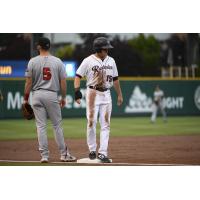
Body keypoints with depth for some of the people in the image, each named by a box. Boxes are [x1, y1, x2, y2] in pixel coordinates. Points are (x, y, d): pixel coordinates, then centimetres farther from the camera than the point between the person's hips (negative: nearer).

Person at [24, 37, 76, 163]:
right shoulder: (58, 61, 0)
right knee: (57, 125, 8)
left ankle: (44, 155, 1)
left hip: (37, 95, 0)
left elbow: (29, 82, -3)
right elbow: (63, 81, 0)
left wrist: (26, 98, 4)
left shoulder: (33, 61, -2)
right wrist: (63, 98, 11)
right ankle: (64, 154, 9)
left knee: (41, 126, 3)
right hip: (52, 95, 0)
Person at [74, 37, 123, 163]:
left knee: (105, 124, -1)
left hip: (106, 95, 4)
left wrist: (119, 94, 17)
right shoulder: (88, 61, -6)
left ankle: (102, 153, -2)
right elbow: (78, 76, -6)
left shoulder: (111, 61, 9)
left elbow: (115, 79, 17)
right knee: (92, 122, -2)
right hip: (93, 93, -4)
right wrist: (77, 91, -19)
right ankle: (92, 150, 13)